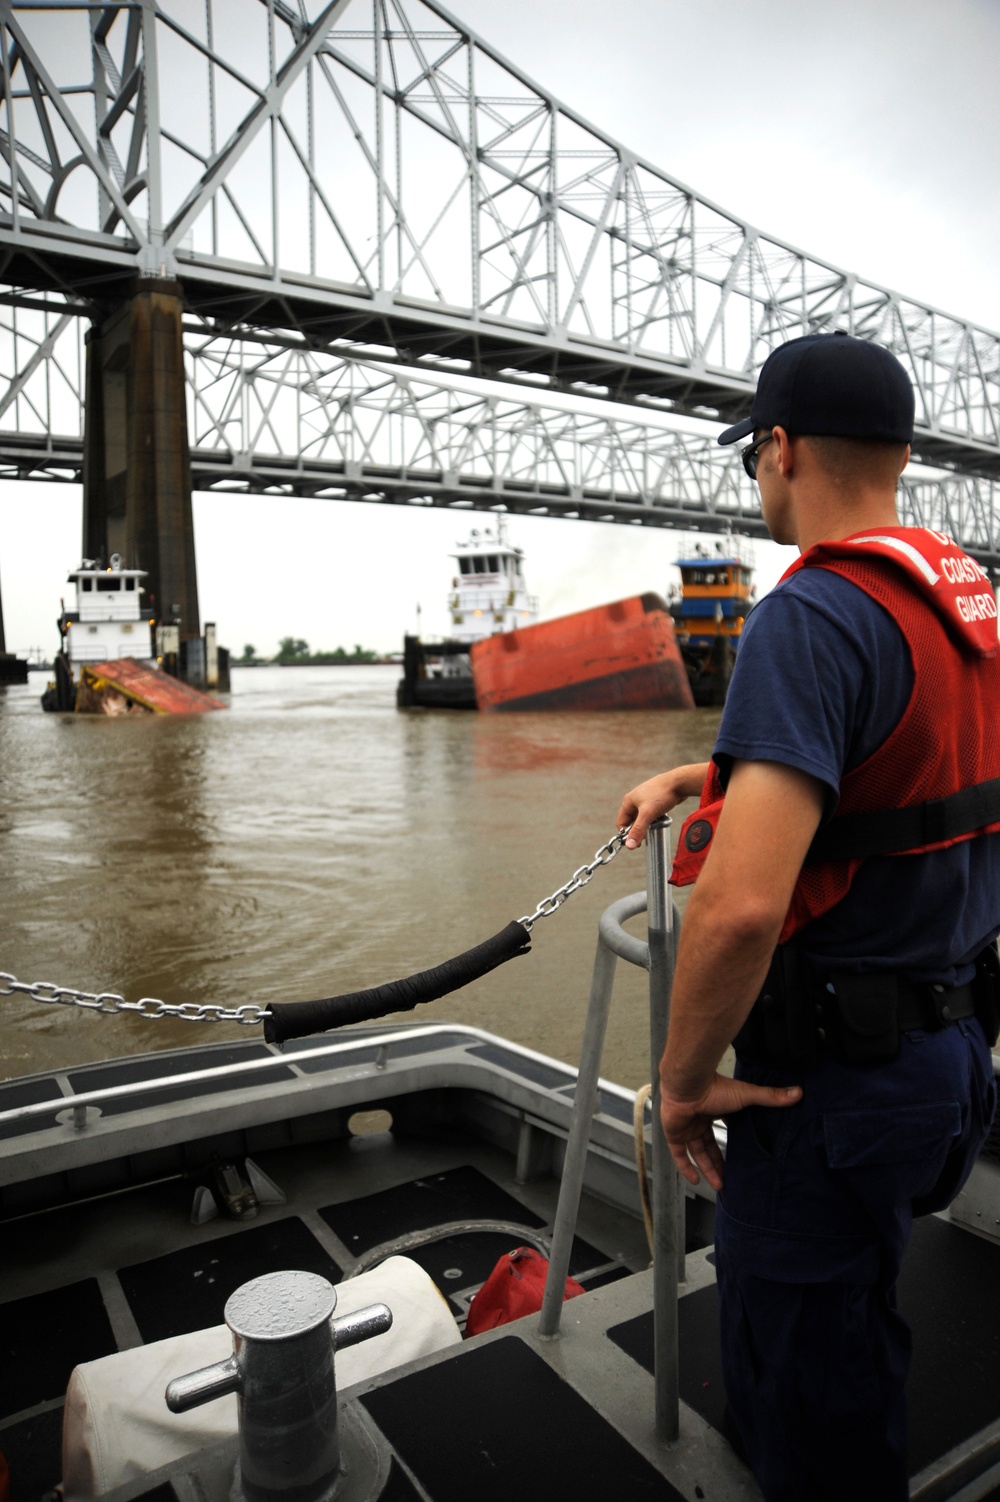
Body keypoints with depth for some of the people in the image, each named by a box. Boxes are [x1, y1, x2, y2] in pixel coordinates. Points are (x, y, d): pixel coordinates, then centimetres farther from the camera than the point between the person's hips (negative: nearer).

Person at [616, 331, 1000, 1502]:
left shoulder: (815, 612, -24)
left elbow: (742, 905, -34)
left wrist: (684, 1076, -17)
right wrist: (704, 775, 15)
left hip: (838, 1066, -9)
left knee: (797, 1370, 13)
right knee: (846, 1328, 29)